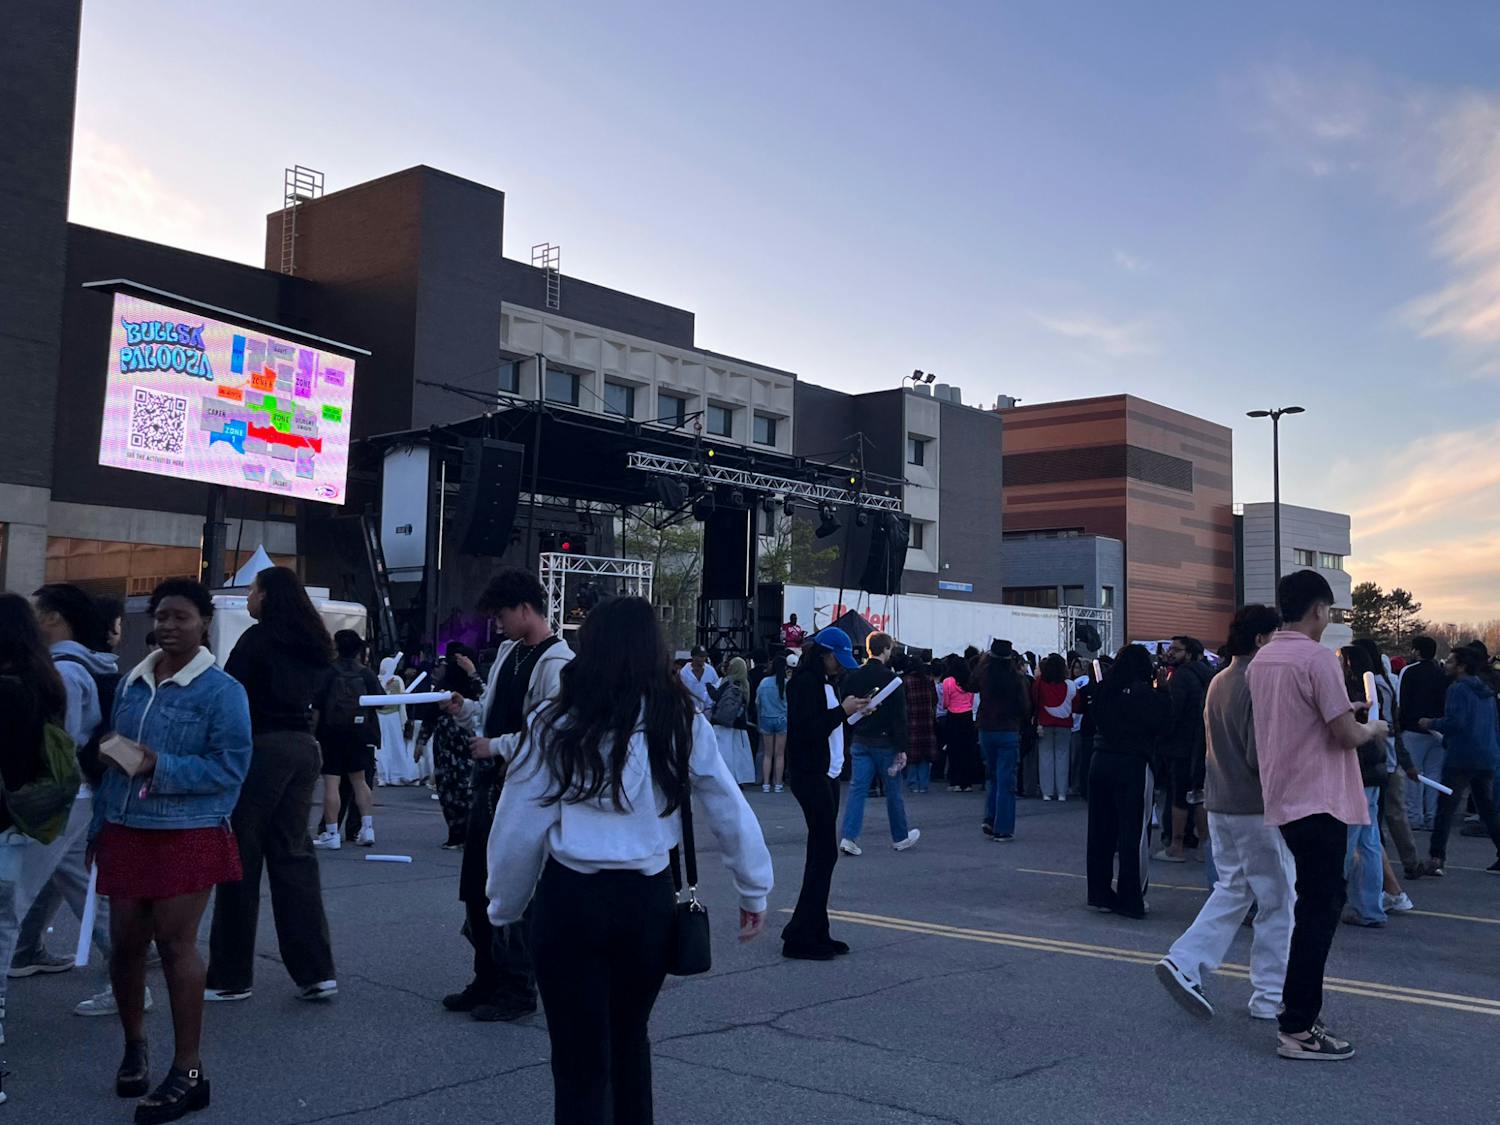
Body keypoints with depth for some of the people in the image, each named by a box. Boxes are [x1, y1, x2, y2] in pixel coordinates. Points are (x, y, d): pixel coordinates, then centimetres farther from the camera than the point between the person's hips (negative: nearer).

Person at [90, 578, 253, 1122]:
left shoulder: (221, 690, -9)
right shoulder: (131, 683, 10)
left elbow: (231, 767, -14)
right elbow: (113, 761, 16)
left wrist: (160, 765, -21)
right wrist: (98, 826, 15)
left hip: (188, 836, -5)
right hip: (125, 831, 6)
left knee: (175, 945, -4)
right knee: (124, 943, 10)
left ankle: (188, 1071, 7)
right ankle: (134, 1045, 34)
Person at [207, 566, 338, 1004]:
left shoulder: (258, 638, -9)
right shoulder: (315, 644, 12)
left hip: (261, 746, -7)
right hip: (304, 747, 7)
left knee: (242, 856, 2)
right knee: (293, 853, 10)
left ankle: (231, 975, 9)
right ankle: (315, 972, 7)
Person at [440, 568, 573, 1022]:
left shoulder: (556, 662, -16)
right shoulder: (508, 651, 13)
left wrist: (495, 746, -16)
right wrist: (465, 708, 5)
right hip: (489, 782, 9)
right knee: (476, 886, 15)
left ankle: (518, 990, 14)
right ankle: (488, 980, 30)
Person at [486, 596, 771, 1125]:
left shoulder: (555, 724, -7)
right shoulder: (683, 723, -2)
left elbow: (517, 829, -3)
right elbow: (730, 812, 4)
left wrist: (505, 908, 12)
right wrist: (754, 889, 18)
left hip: (571, 899, -2)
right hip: (649, 898, 3)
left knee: (580, 1059, 9)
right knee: (630, 1036, 25)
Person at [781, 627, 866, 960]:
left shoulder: (824, 682, 17)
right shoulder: (805, 682, -13)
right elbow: (807, 730, -20)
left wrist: (851, 711, 6)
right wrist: (843, 710, -18)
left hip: (826, 775, 10)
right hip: (810, 775, -10)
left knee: (821, 853, 11)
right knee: (824, 852, -9)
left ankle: (815, 933, 17)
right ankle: (800, 936, -4)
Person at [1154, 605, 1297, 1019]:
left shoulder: (1218, 682, 9)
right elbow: (1260, 756, -23)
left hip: (1220, 805, 8)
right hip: (1256, 808, -8)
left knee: (1232, 890, 17)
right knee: (1276, 901, 5)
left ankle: (1184, 962, 5)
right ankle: (1269, 997, 13)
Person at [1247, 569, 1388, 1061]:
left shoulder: (1261, 660, 10)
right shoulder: (1318, 659, -16)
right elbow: (1345, 735, -17)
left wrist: (1340, 714, 23)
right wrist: (1373, 729, 2)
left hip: (1283, 798, 9)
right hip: (1318, 801, -9)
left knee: (1317, 901, 20)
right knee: (1320, 909, -4)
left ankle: (1299, 1002, 28)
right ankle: (1298, 1029, -2)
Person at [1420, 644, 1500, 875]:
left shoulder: (1458, 689, -10)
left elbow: (1455, 722, -20)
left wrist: (1431, 724, -6)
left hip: (1460, 759, -8)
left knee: (1445, 809, -6)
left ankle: (1437, 858, -11)